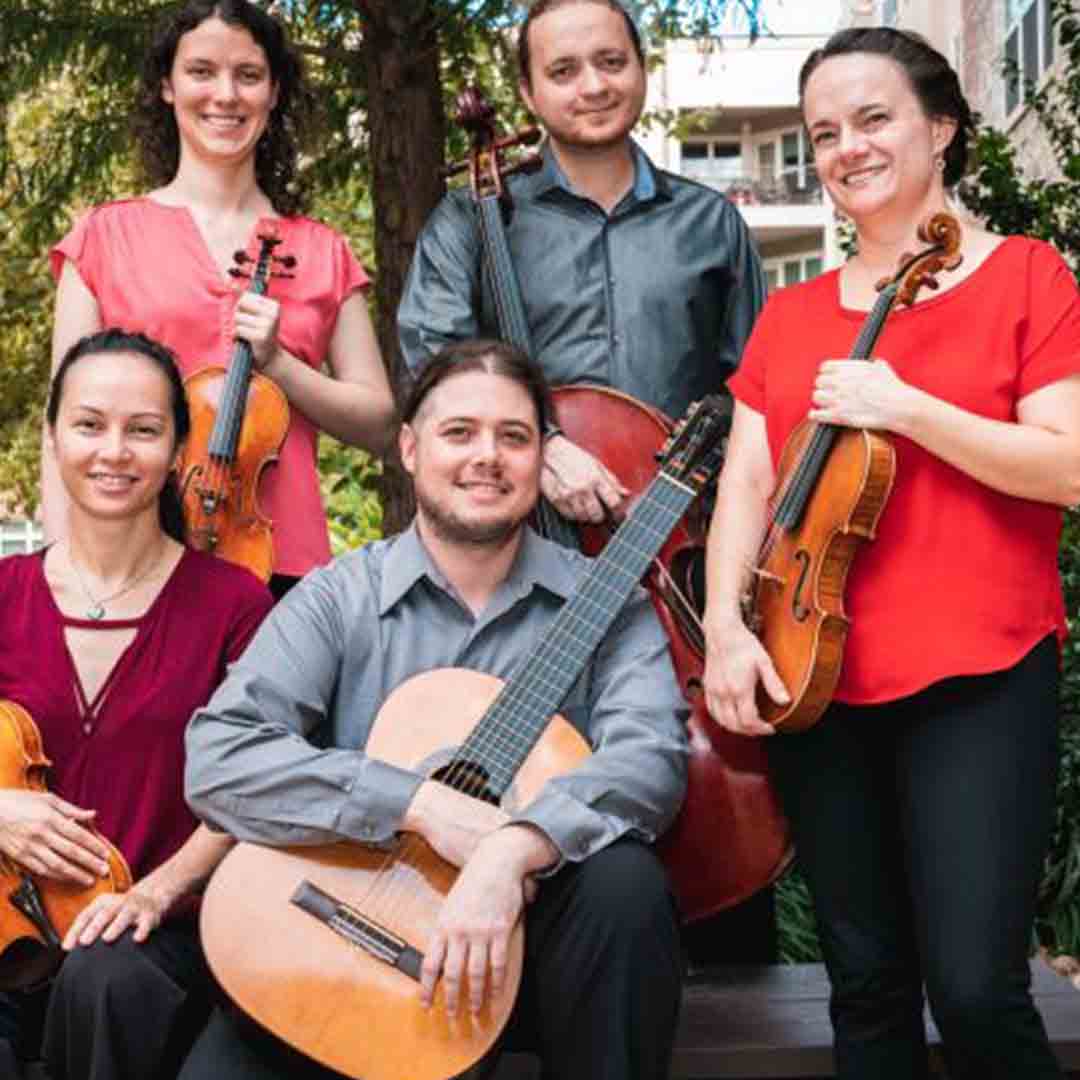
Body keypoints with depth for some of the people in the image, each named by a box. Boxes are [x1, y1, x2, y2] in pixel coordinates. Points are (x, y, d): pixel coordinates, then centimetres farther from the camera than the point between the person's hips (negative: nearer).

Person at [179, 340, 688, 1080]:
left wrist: (515, 847, -34)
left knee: (625, 880, -30)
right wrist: (423, 803, -23)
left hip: (531, 931, 1)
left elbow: (653, 756, -17)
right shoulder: (339, 598, -1)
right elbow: (216, 757, -14)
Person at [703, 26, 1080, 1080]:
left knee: (974, 987, -11)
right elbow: (745, 484, 5)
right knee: (866, 985, 10)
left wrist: (905, 407, -17)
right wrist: (726, 625, -11)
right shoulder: (790, 315, 13)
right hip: (815, 676, 4)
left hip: (978, 674, -4)